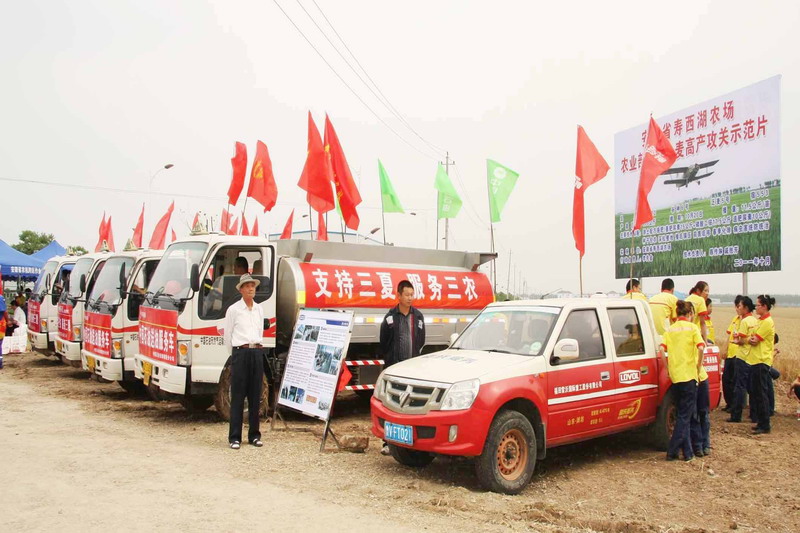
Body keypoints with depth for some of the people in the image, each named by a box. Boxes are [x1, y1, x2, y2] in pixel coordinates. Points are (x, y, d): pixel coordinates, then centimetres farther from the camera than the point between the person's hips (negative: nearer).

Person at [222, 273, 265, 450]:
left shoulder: (259, 309, 14)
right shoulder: (233, 310, 0)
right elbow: (227, 336, 4)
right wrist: (236, 353, 7)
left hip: (257, 352, 5)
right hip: (240, 353, -4)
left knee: (255, 396, 8)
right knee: (238, 396, -2)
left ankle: (254, 435, 15)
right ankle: (234, 437, 2)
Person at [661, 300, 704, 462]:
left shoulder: (670, 329, 9)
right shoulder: (692, 327, -3)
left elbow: (662, 349, -3)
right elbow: (700, 347, -18)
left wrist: (668, 367, 5)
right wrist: (699, 363, -4)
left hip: (674, 376, 5)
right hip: (689, 375, -5)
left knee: (682, 414, 14)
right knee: (685, 416, 0)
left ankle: (687, 451, 17)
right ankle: (672, 451, -3)